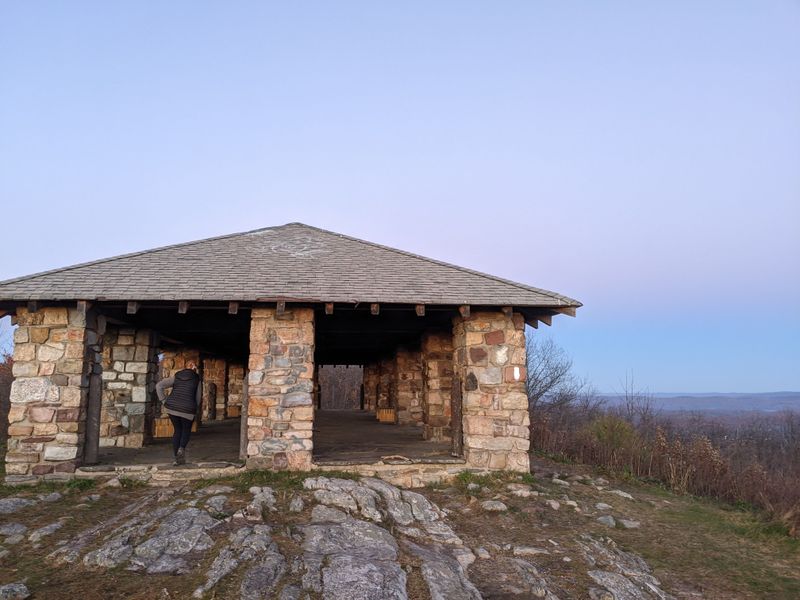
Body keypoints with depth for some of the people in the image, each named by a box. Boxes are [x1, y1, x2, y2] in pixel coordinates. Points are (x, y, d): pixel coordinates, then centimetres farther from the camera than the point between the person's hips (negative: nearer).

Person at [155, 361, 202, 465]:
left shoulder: (176, 376, 10)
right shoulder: (197, 379, 5)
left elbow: (159, 385, 5)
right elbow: (198, 398, 9)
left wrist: (163, 400, 5)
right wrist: (193, 408, 24)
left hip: (172, 408, 3)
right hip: (187, 409, -3)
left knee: (177, 430, 18)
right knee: (186, 430, 19)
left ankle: (177, 458, 12)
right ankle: (182, 448, -8)